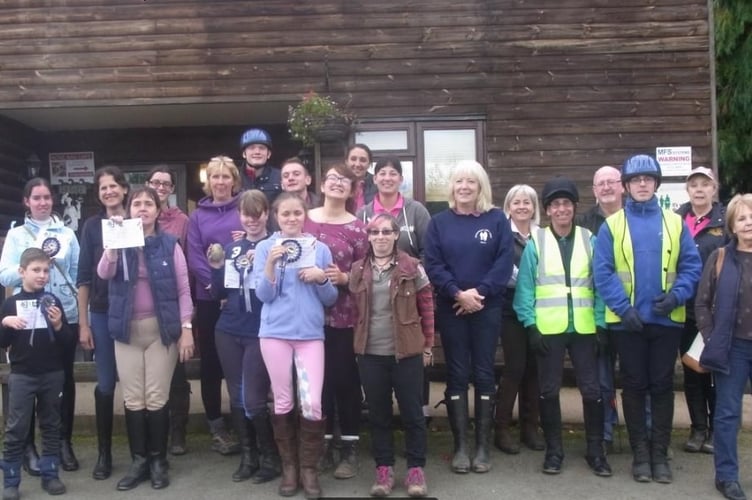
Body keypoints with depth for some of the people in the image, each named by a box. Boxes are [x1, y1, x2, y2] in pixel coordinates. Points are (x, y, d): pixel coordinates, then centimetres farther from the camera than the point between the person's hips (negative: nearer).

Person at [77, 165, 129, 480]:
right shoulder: (92, 226, 3)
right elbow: (85, 276, 3)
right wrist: (83, 323, -1)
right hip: (102, 314, 0)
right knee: (105, 384, 5)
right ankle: (104, 453, 18)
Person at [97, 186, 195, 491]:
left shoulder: (170, 244, 1)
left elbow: (183, 289, -1)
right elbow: (104, 273, -12)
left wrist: (186, 329, -7)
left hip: (162, 329, -2)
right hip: (127, 329, 2)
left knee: (157, 398, 0)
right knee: (133, 400, 4)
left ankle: (158, 461, 14)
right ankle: (139, 461, 16)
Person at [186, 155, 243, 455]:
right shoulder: (198, 216, 8)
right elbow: (195, 258, 0)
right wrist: (215, 283, -14)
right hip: (208, 298, 2)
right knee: (211, 361, 7)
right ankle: (216, 426, 19)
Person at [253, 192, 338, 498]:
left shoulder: (320, 249, 5)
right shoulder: (265, 248, 2)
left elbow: (331, 299, 7)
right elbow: (263, 295, -5)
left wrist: (321, 279, -12)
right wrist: (271, 262, -18)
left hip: (311, 334, 1)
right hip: (275, 333, 0)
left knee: (312, 404, -5)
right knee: (283, 402, 7)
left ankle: (310, 468, 12)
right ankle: (289, 466, 22)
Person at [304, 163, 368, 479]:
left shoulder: (356, 228, 1)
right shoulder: (303, 219, 5)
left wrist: (344, 277, -17)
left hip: (344, 316, -1)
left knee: (345, 380, 3)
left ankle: (349, 449, 16)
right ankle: (323, 445, 23)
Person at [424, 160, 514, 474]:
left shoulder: (497, 219, 3)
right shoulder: (440, 222, 5)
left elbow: (505, 262, -5)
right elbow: (432, 264, -3)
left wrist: (480, 291, -16)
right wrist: (457, 293, -15)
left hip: (487, 308, 0)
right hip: (450, 309, 1)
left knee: (484, 374, 4)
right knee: (457, 374, 4)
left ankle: (482, 446, 13)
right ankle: (460, 445, 12)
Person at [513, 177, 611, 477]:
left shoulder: (589, 240, 4)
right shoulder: (535, 242, 0)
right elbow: (525, 288, -1)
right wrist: (530, 325, -8)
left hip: (584, 328, 1)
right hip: (548, 328, -1)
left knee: (591, 389, 6)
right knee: (549, 390, 7)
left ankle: (595, 451, 21)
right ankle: (553, 450, 21)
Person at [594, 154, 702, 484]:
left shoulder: (675, 223, 5)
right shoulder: (611, 225, 1)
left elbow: (691, 266, 2)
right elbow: (602, 271, -5)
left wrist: (676, 296, -13)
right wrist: (623, 307, -14)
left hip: (667, 319, 1)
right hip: (627, 320, -1)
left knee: (662, 385, 8)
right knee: (634, 386, 7)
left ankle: (660, 454, 19)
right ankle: (640, 453, 18)